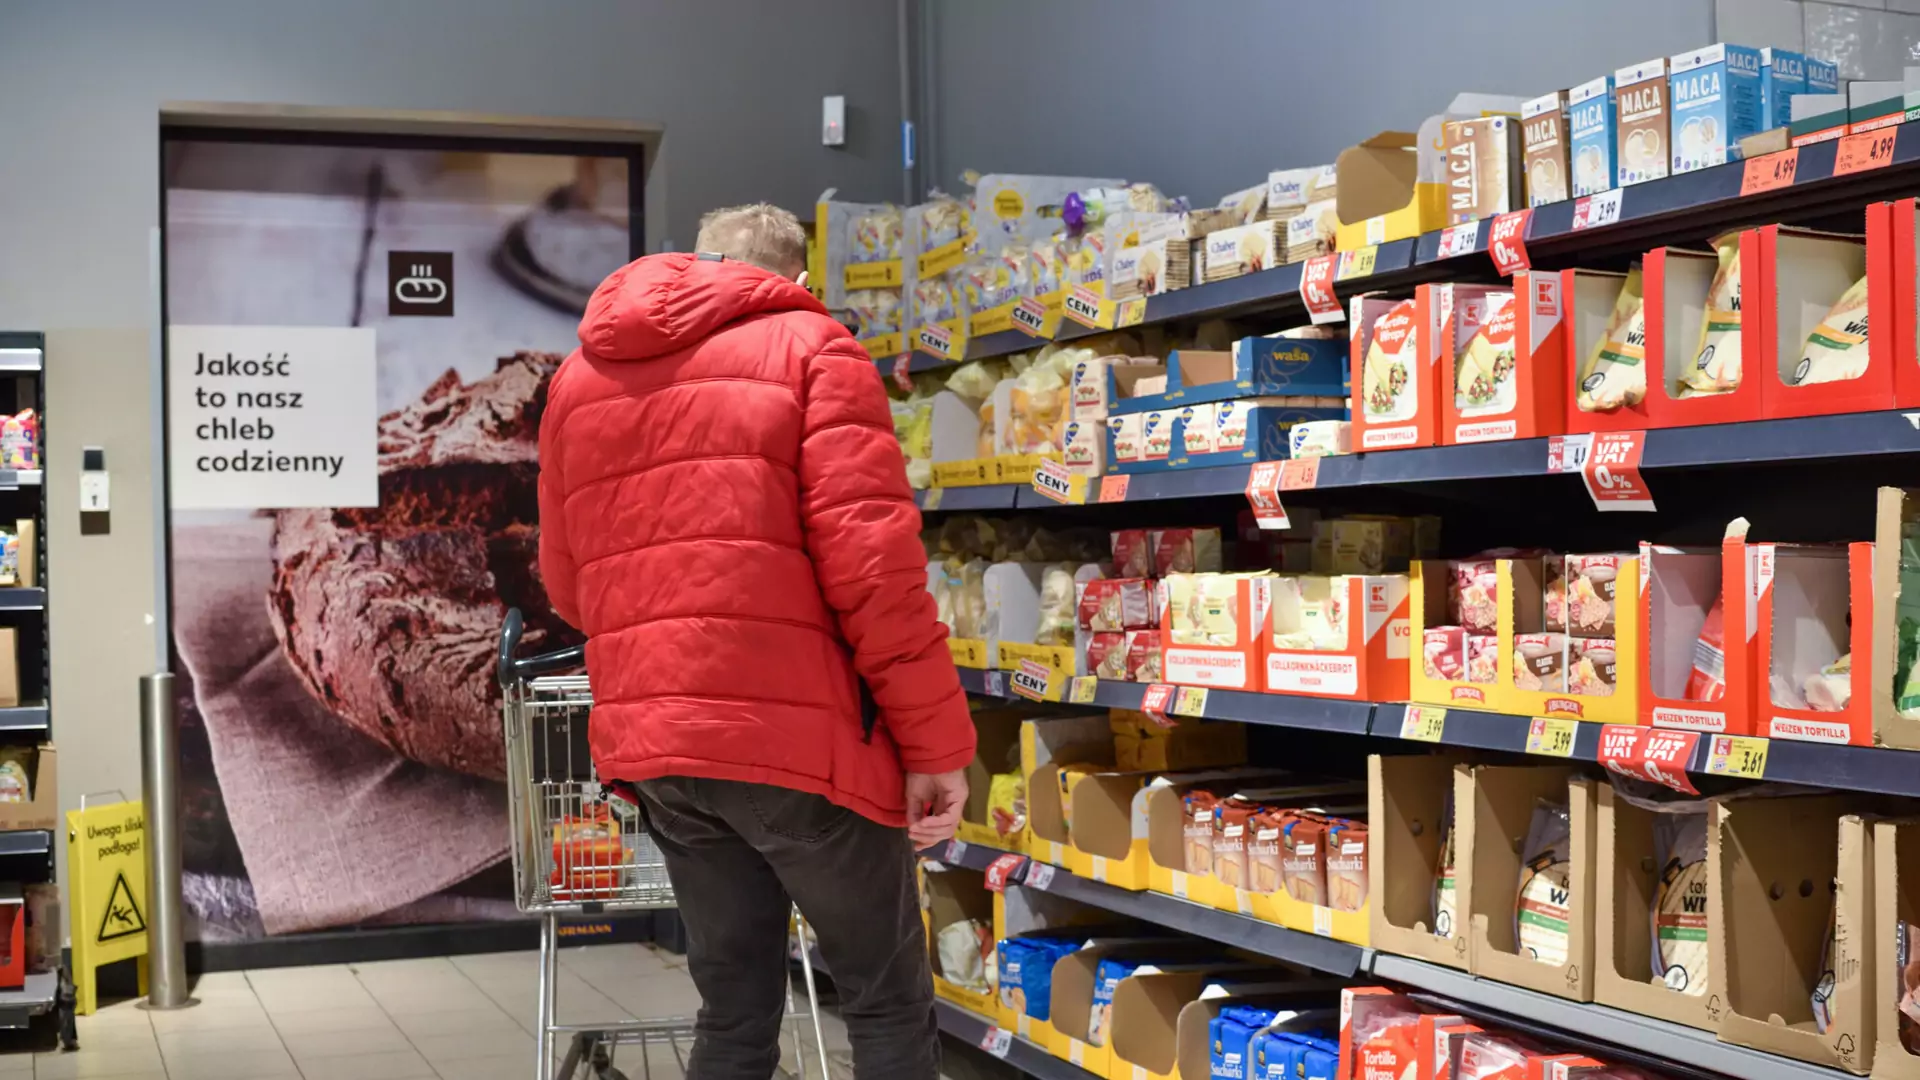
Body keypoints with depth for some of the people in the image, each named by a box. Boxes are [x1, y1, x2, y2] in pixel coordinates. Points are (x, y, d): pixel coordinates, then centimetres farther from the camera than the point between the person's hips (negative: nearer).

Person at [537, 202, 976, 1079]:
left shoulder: (580, 378, 18)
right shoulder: (809, 347, 1)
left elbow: (566, 582, 19)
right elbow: (871, 560, -11)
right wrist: (934, 740, -8)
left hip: (653, 741, 6)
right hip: (796, 731, -5)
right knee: (888, 1002, 7)